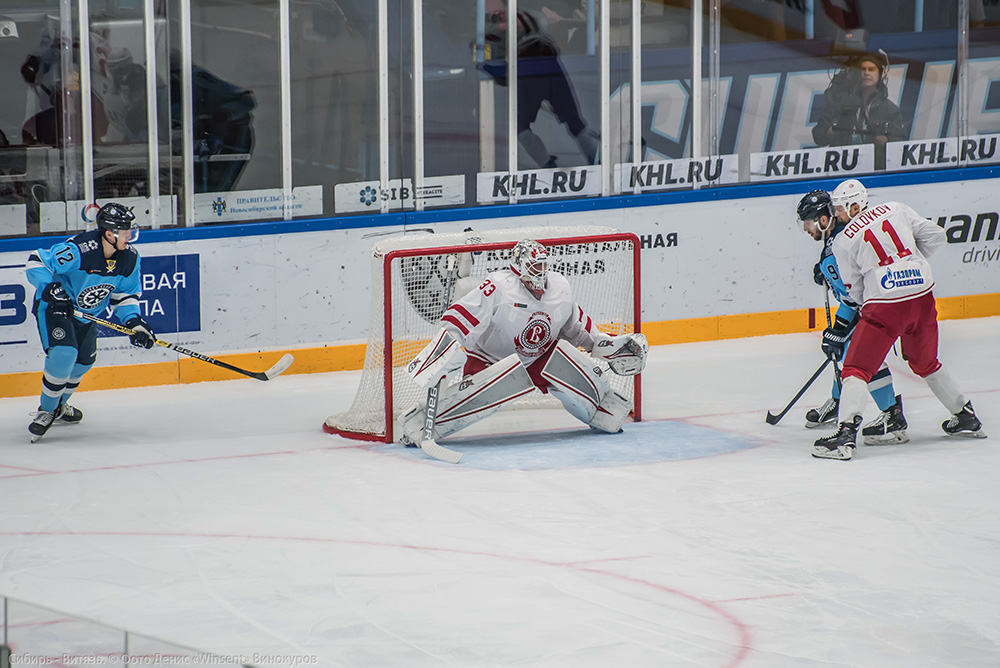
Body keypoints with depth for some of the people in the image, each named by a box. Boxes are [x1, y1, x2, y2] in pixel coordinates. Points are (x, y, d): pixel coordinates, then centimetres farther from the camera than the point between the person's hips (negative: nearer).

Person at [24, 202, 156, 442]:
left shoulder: (130, 258, -13)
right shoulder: (79, 250, -35)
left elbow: (125, 293, 1)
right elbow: (36, 263, -27)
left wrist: (134, 322, -13)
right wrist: (52, 289, -38)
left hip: (86, 312, 8)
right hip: (54, 306, -8)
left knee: (84, 360, 16)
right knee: (63, 354, -24)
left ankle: (58, 405, 42)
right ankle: (46, 411, -5)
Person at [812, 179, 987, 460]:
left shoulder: (843, 241, 1)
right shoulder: (896, 210, 10)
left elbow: (855, 291, 7)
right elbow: (934, 236, 10)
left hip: (885, 304, -5)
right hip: (923, 295, 5)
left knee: (857, 368, -1)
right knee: (925, 362, 26)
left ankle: (846, 433, -18)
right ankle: (966, 418, 35)